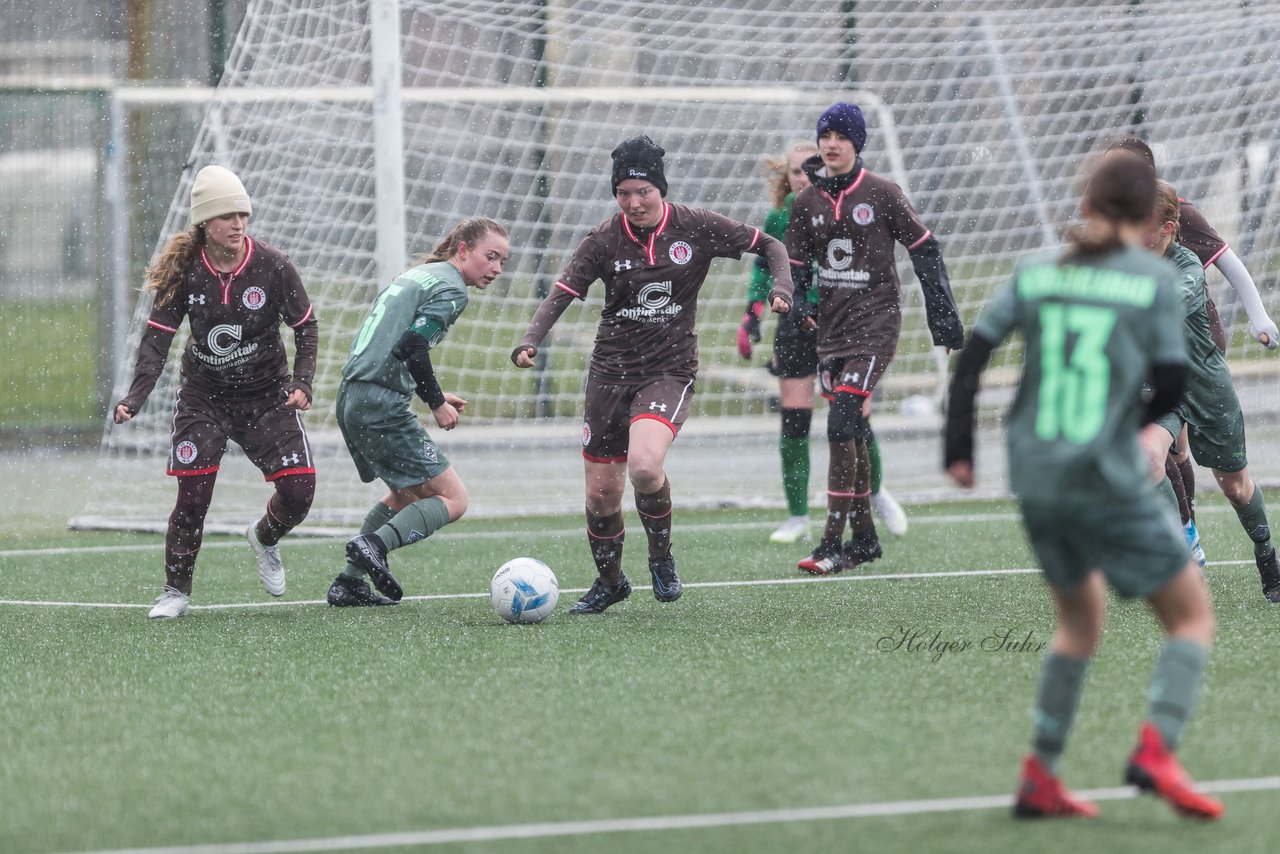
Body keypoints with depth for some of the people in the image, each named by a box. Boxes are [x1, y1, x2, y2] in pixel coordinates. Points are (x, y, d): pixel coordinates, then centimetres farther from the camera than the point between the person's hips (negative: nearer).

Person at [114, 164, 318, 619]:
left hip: (268, 395, 0)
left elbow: (305, 326, -2)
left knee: (299, 490, -9)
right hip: (204, 396, 0)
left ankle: (265, 538, 27)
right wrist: (135, 398, -25)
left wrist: (302, 382, -15)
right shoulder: (184, 272, -13)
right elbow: (157, 338, -12)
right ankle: (176, 591, 7)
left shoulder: (272, 266, -14)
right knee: (192, 495, -11)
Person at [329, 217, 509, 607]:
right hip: (382, 404, -9)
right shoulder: (451, 288, -7)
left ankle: (348, 583, 19)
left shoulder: (416, 275, 21)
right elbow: (413, 345, -18)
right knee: (452, 499, -4)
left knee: (407, 494, 25)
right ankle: (375, 544, -21)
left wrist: (433, 393, 21)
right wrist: (436, 402, -6)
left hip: (351, 396, 9)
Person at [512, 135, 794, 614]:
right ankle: (609, 582, 30)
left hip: (669, 371, -2)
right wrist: (530, 341, -28)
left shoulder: (696, 228, -5)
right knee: (601, 491, 4)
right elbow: (563, 293, -11)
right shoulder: (604, 241, -4)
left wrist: (781, 287, -13)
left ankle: (661, 555, 1)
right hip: (611, 371, 2)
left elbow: (768, 246, 5)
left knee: (644, 466, -28)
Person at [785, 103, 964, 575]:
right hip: (831, 323, 5)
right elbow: (796, 267, 14)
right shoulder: (806, 202, 7)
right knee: (851, 433, 9)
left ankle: (833, 542, -15)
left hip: (875, 321, -5)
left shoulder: (881, 194, -6)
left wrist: (944, 317, -1)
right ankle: (864, 537, 19)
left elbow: (924, 250, 0)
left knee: (842, 425, -16)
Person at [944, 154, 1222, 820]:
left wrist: (959, 448, 6)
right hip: (1110, 483, -5)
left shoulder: (1037, 271, 5)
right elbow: (1171, 382, -6)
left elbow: (972, 357, 2)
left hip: (1036, 483, 5)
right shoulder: (1153, 277, -5)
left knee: (1080, 618, 23)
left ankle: (1039, 778, 17)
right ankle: (1155, 749, -13)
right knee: (1192, 617, 8)